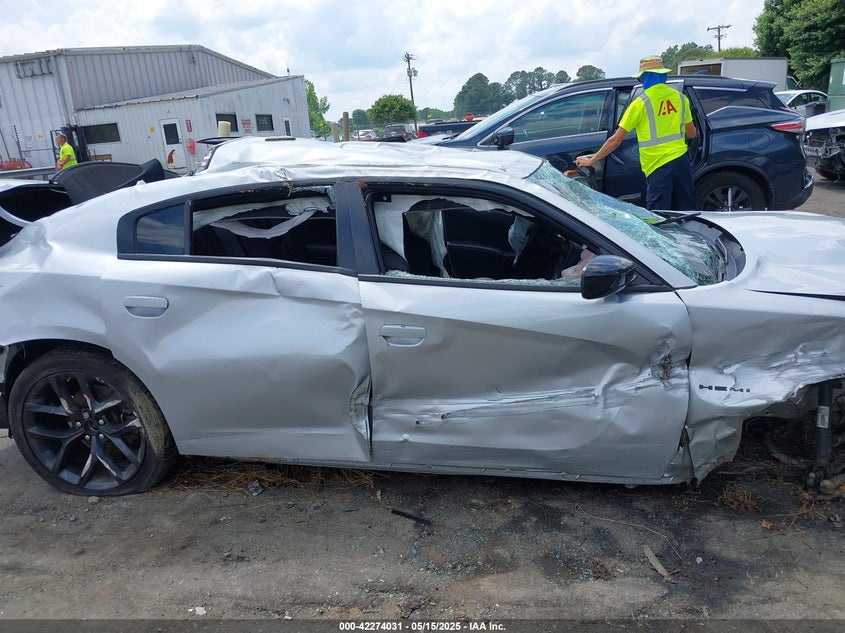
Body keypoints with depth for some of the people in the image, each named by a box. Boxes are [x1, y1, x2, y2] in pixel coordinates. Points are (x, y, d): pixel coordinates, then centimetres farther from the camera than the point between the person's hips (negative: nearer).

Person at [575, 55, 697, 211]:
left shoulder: (640, 103, -7)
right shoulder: (680, 97, 8)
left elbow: (616, 139, -6)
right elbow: (692, 133, 16)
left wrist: (591, 160, 3)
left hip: (658, 167, -5)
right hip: (681, 160, 5)